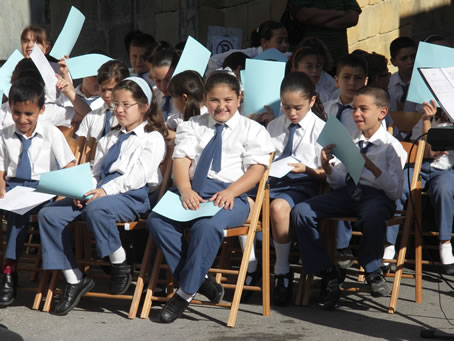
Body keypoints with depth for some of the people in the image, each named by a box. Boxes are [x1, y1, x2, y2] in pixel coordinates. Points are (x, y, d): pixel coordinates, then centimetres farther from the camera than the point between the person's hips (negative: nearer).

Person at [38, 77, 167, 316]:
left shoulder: (153, 138, 6)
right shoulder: (110, 139, 29)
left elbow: (139, 174, -9)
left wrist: (106, 190, -21)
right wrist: (84, 190, -1)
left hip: (132, 196, -7)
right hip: (100, 193, 7)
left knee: (96, 209, -41)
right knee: (49, 214, -15)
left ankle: (120, 265, -18)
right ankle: (74, 279, -11)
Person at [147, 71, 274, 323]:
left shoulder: (252, 130, 13)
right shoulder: (192, 127, 23)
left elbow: (256, 169, 0)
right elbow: (181, 160, 8)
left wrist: (230, 192, -18)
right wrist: (185, 190, -13)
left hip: (230, 195, -4)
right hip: (193, 191, 4)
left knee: (207, 226, -37)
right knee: (157, 220, -26)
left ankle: (185, 293, -25)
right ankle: (201, 280, -19)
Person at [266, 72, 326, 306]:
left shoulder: (320, 129, 3)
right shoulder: (274, 126, 18)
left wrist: (307, 169, -16)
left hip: (303, 184, -5)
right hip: (273, 180, 5)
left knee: (278, 207, -39)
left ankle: (282, 272, -24)